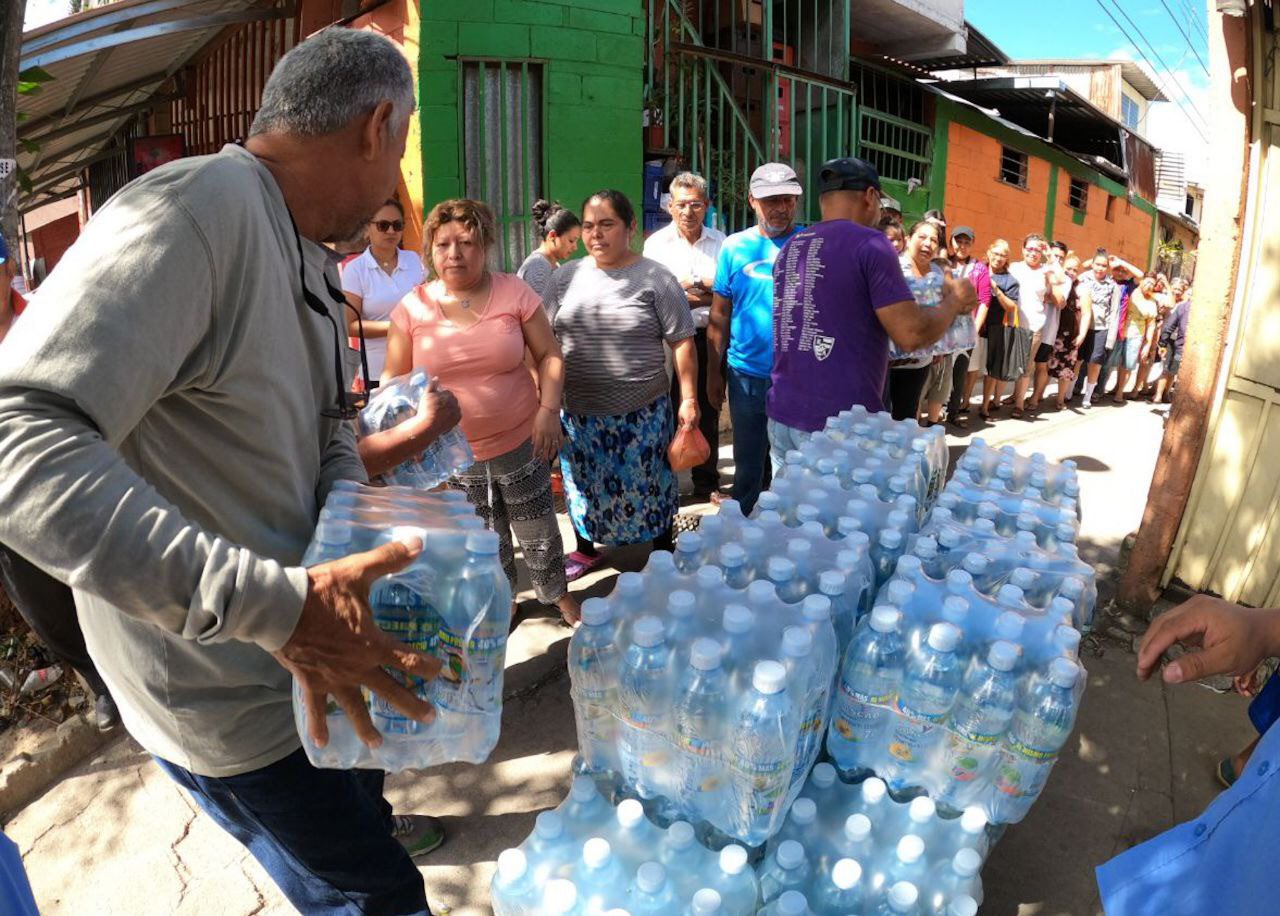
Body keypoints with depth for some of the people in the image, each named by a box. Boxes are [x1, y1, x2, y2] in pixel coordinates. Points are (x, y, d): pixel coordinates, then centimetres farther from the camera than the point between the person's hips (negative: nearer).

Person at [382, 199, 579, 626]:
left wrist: (549, 408, -14)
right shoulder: (412, 307, -3)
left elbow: (548, 355, -1)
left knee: (539, 530, 12)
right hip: (453, 451, 1)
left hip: (520, 442, -1)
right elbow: (393, 377, 4)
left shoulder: (514, 292, -5)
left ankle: (557, 593, 39)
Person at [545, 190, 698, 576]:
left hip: (641, 414, -3)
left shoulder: (656, 279, -6)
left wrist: (688, 399, -7)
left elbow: (682, 343, -4)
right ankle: (586, 549, 40)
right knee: (583, 484, 17)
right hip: (577, 411, 4)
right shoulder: (565, 277, 5)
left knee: (649, 487, 8)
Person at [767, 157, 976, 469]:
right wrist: (954, 300, 5)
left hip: (783, 417, 7)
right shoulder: (869, 244, -10)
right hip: (841, 426, -7)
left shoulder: (789, 248, 12)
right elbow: (911, 335, -13)